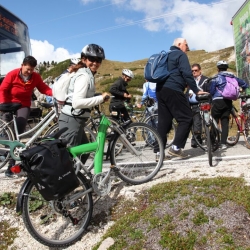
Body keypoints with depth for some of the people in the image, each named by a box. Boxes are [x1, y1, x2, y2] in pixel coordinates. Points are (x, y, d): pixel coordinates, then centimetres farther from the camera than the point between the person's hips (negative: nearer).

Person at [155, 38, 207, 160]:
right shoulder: (181, 55, 2)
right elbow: (187, 74, -10)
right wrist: (196, 90, -7)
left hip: (160, 90, 9)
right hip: (173, 90, -9)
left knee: (163, 121, 7)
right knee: (186, 118, -2)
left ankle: (159, 151, 5)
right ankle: (176, 147, -8)